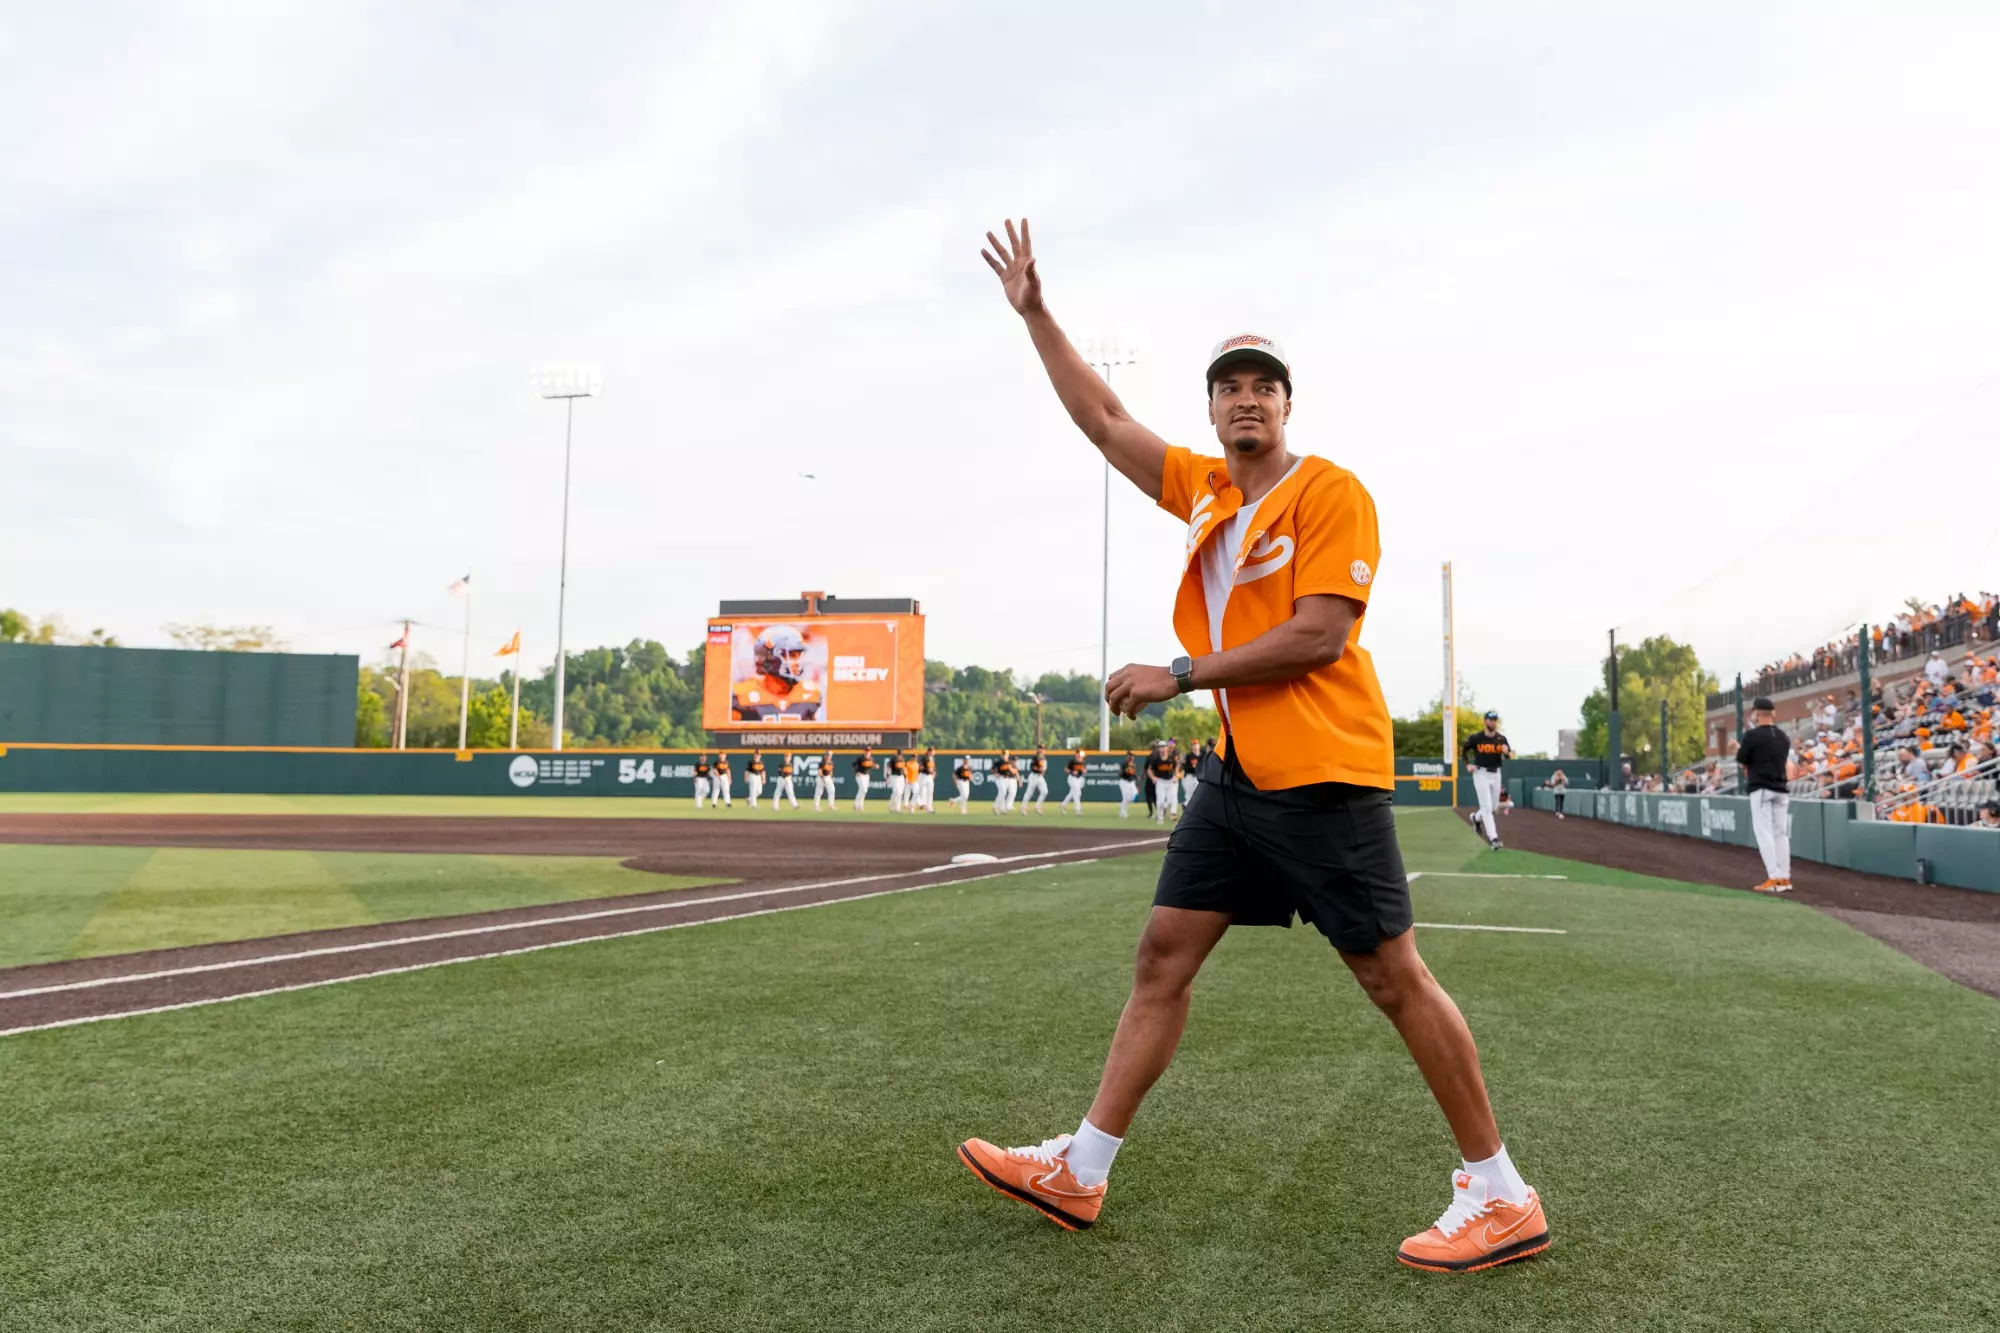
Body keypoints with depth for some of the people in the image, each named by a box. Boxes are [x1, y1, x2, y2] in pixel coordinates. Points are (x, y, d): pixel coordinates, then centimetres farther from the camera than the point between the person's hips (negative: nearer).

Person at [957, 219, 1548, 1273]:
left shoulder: (1330, 492, -7)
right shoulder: (1203, 488, 13)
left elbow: (1319, 636, -17)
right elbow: (1103, 421, 21)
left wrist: (1179, 677, -14)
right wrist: (1035, 313, 20)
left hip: (1323, 774, -7)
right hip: (1237, 772, 7)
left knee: (1393, 977, -2)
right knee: (1163, 955, 7)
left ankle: (1501, 1198, 13)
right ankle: (1080, 1172, 16)